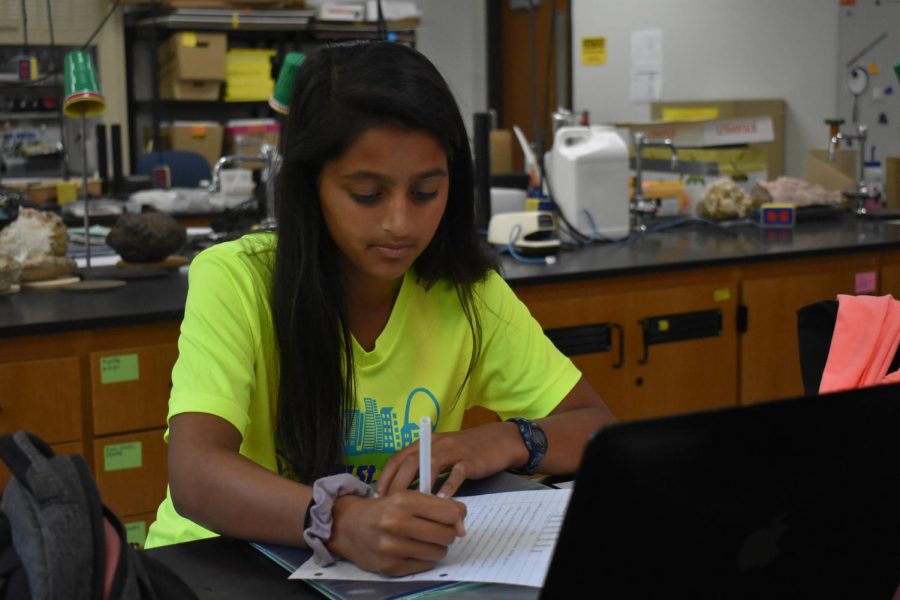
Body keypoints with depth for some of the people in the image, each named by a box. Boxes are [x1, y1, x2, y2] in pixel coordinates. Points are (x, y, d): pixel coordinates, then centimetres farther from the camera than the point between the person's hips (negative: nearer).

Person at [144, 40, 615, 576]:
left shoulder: (465, 292, -4)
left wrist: (507, 441, -20)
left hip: (396, 565, 3)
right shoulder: (235, 281, -15)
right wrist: (341, 521, -46)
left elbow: (597, 427, 0)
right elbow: (195, 476, -28)